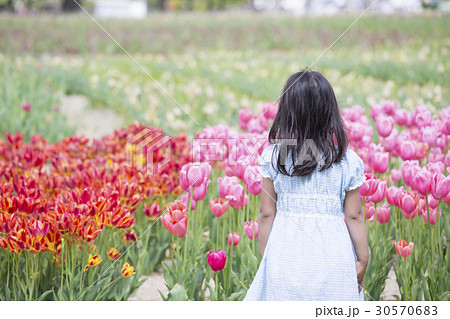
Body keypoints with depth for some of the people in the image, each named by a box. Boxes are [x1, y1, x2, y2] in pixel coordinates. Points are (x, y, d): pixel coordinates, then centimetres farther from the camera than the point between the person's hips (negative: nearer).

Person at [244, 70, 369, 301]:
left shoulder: (273, 156, -4)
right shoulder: (347, 161, -5)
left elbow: (266, 214, 0)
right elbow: (354, 216, -1)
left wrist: (266, 258, 11)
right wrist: (362, 260, 11)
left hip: (285, 250, 1)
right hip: (333, 253, 0)